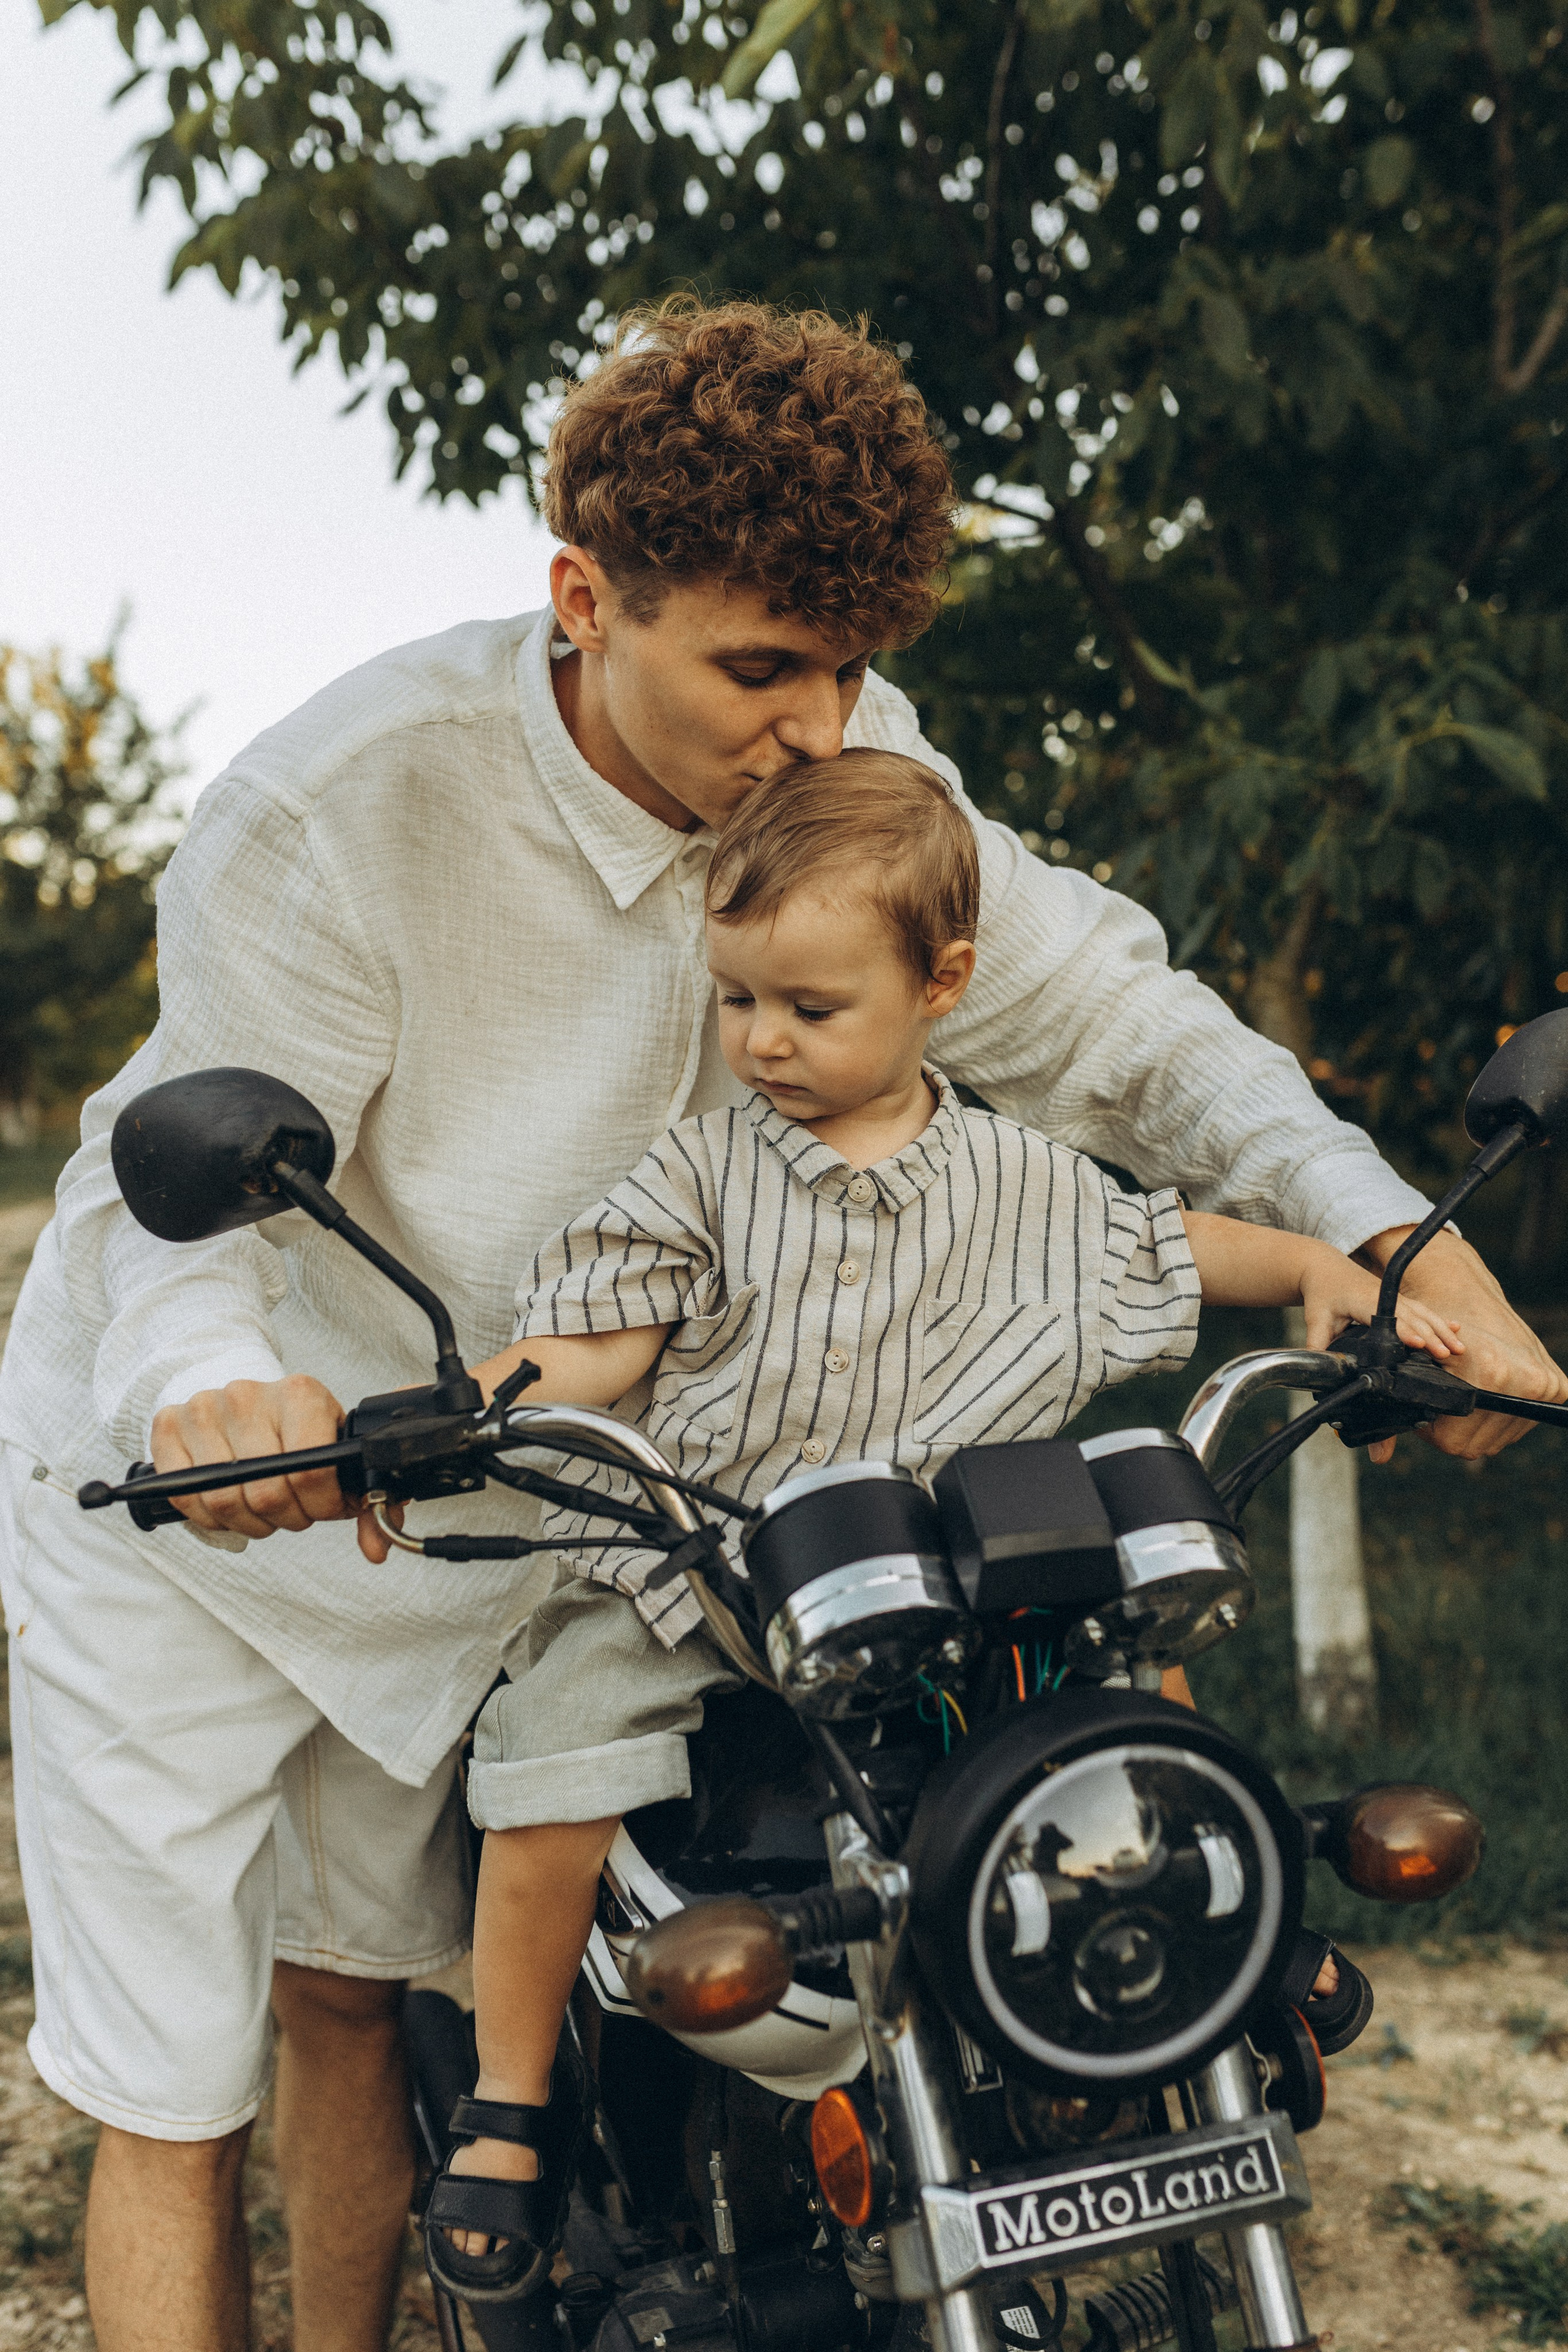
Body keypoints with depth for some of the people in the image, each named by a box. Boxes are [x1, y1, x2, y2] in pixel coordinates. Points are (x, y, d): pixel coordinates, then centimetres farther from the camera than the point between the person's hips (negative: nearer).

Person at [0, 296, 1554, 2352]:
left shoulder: (845, 759, -14)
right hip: (181, 1492, -4)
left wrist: (1391, 1231, -21)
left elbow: (1085, 994, -8)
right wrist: (209, 1384, -50)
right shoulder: (337, 810, -29)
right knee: (170, 2087, -1)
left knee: (351, 1998, 19)